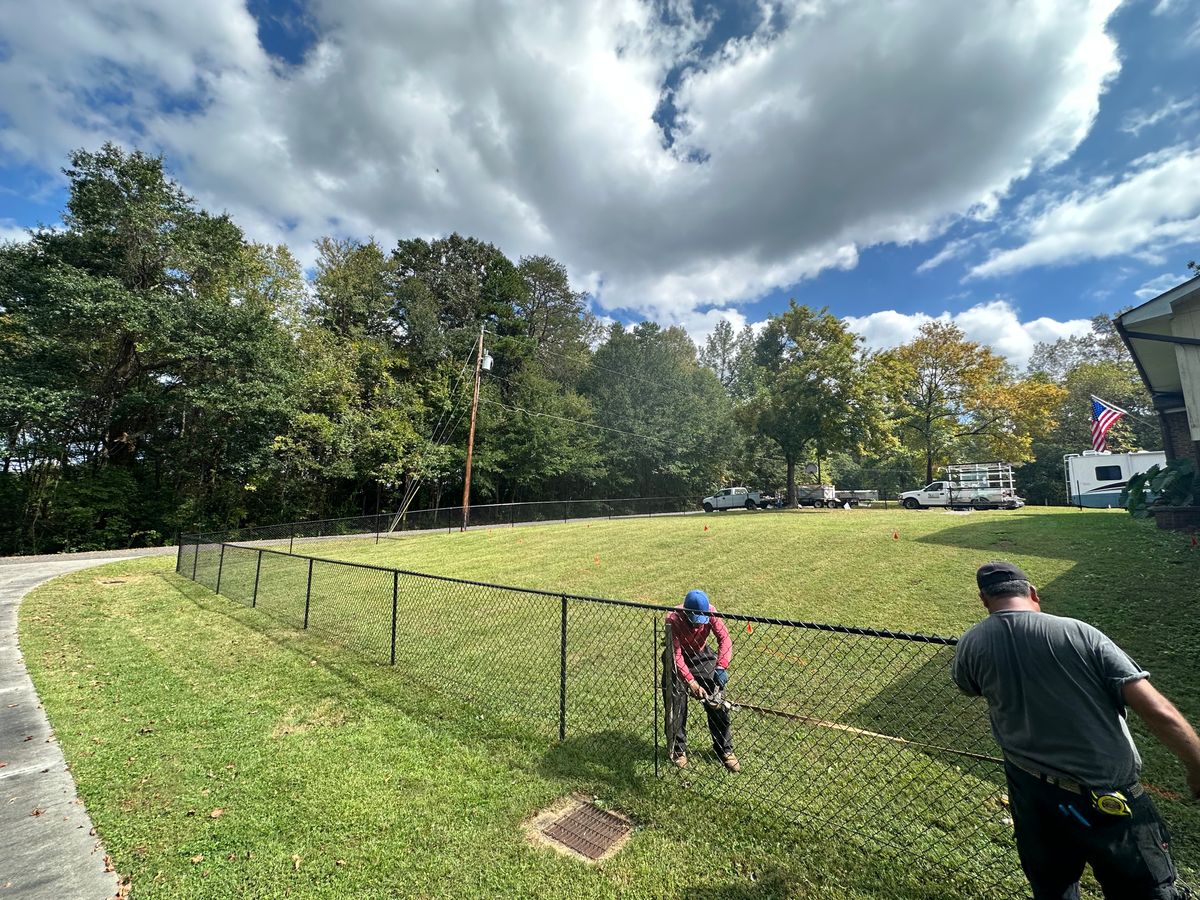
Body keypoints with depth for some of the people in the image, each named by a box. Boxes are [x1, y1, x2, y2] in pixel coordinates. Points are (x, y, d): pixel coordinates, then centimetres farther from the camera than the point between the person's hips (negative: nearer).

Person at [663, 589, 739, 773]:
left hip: (702, 656, 3)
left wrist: (721, 667, -41)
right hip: (677, 659, -2)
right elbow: (676, 655, -32)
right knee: (676, 705, -1)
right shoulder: (674, 619, -34)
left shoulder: (710, 612, -25)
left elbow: (724, 638, -28)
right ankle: (678, 750, 20)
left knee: (718, 704, 2)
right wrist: (691, 682, -40)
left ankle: (725, 749, 20)